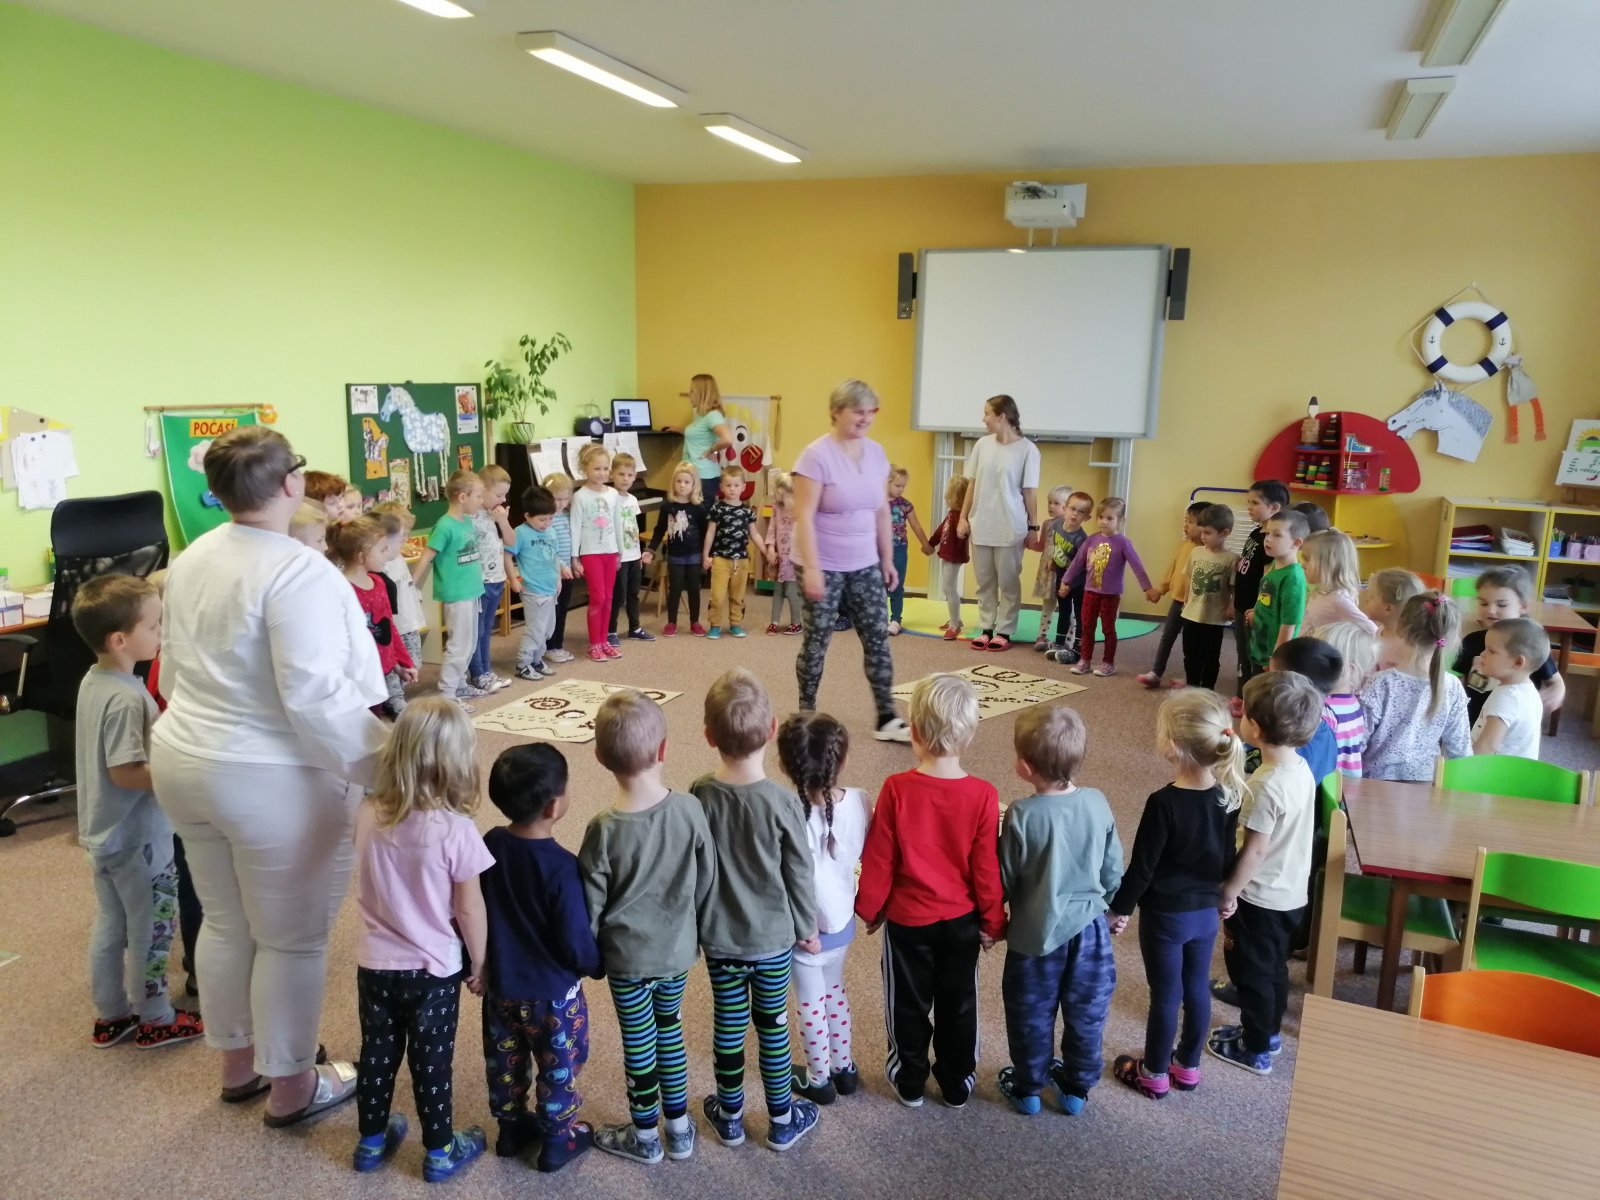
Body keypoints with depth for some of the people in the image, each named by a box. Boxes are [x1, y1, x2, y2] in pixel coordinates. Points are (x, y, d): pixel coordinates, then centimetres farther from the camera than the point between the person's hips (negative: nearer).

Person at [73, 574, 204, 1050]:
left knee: (109, 926, 20)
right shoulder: (126, 698, -28)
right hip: (137, 837, -9)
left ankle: (110, 1015, 34)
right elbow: (124, 771, -28)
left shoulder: (92, 682, 2)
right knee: (151, 930, 7)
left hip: (102, 833, 9)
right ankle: (157, 1019, 22)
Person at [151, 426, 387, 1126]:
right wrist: (383, 763, -21)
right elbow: (316, 695, -27)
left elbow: (175, 673, 16)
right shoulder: (297, 570, -22)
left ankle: (238, 1064, 40)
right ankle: (291, 1088, 25)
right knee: (292, 939, 9)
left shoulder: (190, 560, 6)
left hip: (184, 762, 9)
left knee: (226, 923, 22)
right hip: (271, 781, -9)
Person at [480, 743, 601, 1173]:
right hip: (553, 994, -5)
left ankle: (511, 1128, 44)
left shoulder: (488, 846, -13)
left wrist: (482, 964, 14)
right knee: (559, 1069, 17)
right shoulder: (562, 866, -31)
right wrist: (599, 966, -3)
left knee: (505, 1062, 25)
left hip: (500, 985, 5)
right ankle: (558, 1141, 33)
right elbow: (576, 943, -24)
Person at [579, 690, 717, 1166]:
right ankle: (679, 1127, 37)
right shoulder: (690, 810, -16)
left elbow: (591, 907, -12)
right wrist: (696, 933, 12)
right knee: (670, 1030, 22)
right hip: (678, 950, 3)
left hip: (628, 957, -3)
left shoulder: (604, 831, -23)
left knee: (639, 1043, 14)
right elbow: (707, 881, -4)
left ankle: (645, 1137, 34)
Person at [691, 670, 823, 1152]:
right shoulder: (782, 801, -20)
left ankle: (730, 1117, 34)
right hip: (773, 937, -2)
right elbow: (799, 874, -10)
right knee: (773, 1027, 14)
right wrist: (807, 927, 5)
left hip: (718, 936, 2)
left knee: (728, 1025, 16)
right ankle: (782, 1121, 30)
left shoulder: (699, 796, -14)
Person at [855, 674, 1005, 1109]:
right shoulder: (983, 795, -18)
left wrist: (869, 908, 4)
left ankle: (909, 1081, 34)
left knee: (908, 1002, 18)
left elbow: (878, 860, -12)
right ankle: (957, 1083, 35)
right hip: (962, 919, 1)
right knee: (958, 1003, 20)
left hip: (907, 918, -1)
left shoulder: (896, 789, -21)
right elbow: (987, 869, -10)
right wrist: (993, 920, 5)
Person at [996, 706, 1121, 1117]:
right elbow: (1113, 868, 1)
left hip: (1037, 932, -3)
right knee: (1087, 1012, 22)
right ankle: (1077, 1087, 39)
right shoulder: (1097, 803, -12)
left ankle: (1028, 1088, 36)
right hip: (1089, 927, 4)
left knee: (1032, 1014, 18)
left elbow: (1004, 880, -12)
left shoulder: (1022, 815, -24)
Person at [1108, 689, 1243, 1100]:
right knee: (1197, 988, 20)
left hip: (1165, 915, -6)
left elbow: (1142, 866, -19)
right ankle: (1188, 1066, 37)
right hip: (1207, 911, 6)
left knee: (1165, 994, 9)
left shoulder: (1164, 804, -27)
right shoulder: (1228, 796, -9)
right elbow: (1228, 856, 5)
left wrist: (1119, 907, -6)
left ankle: (1154, 1074, 27)